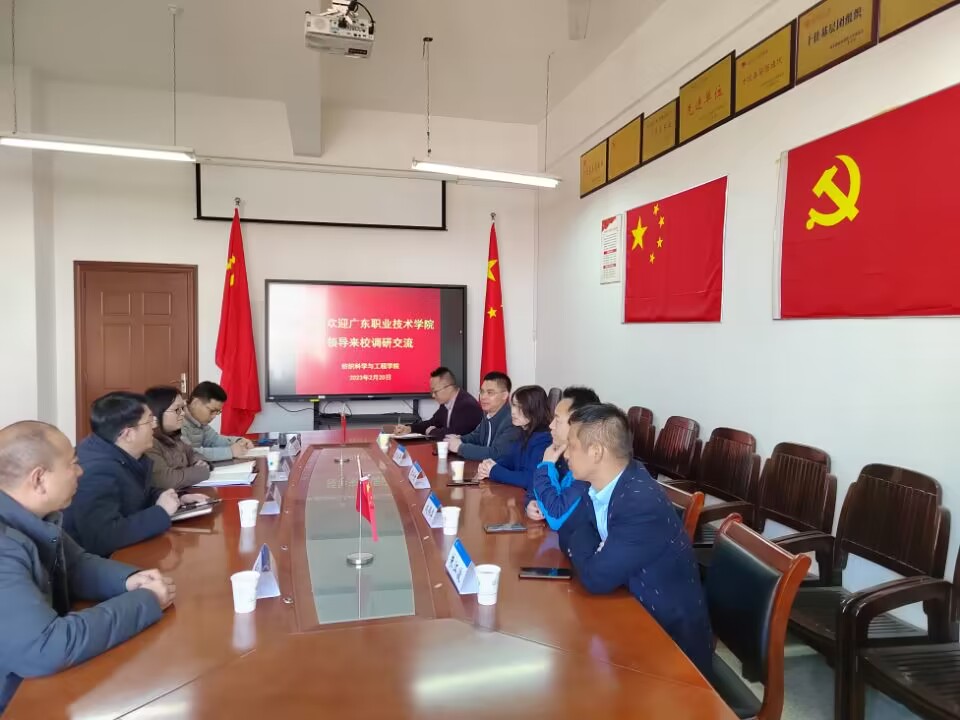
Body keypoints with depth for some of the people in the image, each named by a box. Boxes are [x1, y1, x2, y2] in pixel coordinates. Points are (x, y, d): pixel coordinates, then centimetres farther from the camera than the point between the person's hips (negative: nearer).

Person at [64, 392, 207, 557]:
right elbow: (101, 539, -38)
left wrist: (175, 500, 0)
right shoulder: (97, 471, -28)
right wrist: (161, 512, -27)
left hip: (122, 552, 9)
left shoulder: (127, 455, 0)